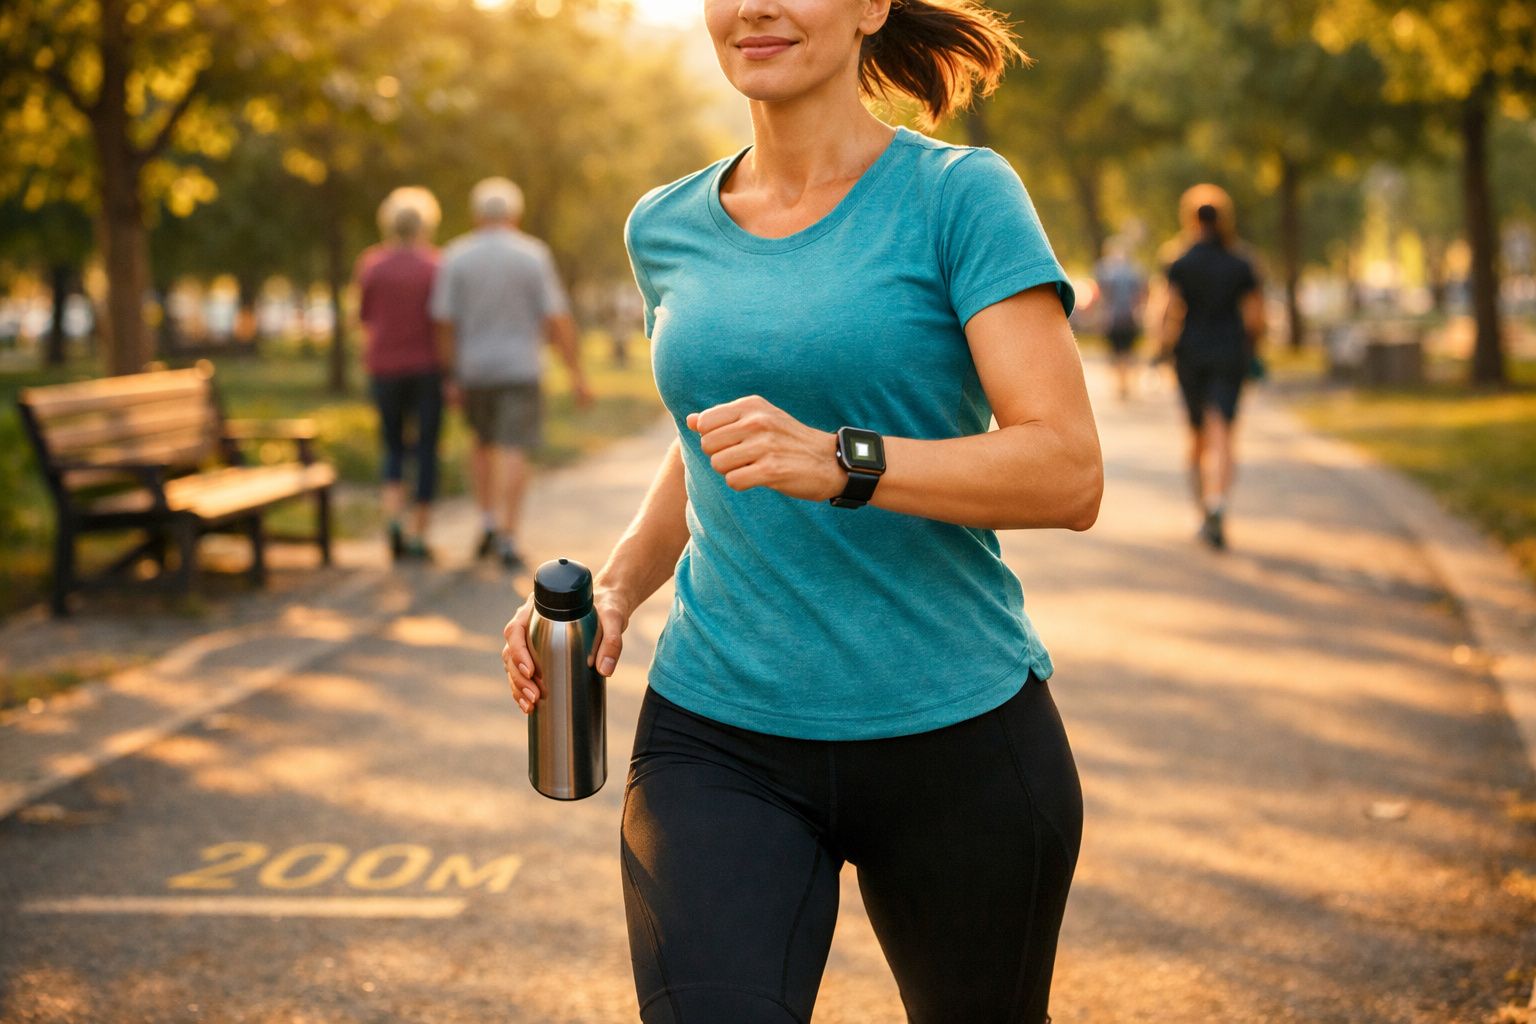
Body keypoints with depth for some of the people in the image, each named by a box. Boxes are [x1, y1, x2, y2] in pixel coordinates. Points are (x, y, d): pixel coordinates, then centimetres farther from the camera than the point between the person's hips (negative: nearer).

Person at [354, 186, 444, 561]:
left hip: (385, 366, 1)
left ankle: (393, 517, -8)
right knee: (426, 449, 5)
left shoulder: (371, 264, -1)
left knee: (394, 447, 14)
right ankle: (418, 534, 3)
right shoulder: (436, 266, -4)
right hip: (427, 366, -1)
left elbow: (364, 317, 6)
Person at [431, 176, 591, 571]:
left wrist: (451, 377, 2)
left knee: (484, 442, 22)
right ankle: (508, 538, -11)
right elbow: (558, 318, -7)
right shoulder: (534, 255, -4)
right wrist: (577, 373, -3)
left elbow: (444, 322, -4)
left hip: (474, 370, 2)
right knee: (514, 450, -3)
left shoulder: (455, 256, -1)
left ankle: (488, 521, 14)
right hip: (520, 368, -2)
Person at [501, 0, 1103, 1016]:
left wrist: (841, 462, -28)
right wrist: (616, 585, 4)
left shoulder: (959, 194, -6)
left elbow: (1070, 473, -13)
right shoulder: (667, 228, 9)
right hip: (717, 736, 2)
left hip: (954, 733, -2)